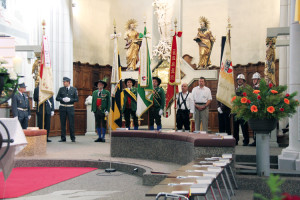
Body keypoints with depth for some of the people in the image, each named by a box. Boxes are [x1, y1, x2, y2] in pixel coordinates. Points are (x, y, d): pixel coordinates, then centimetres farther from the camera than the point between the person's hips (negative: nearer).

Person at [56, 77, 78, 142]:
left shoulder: (74, 89, 3)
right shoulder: (61, 89, 6)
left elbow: (76, 99, 0)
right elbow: (57, 98, 4)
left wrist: (70, 99, -15)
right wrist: (62, 99, -14)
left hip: (70, 107, -2)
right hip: (62, 108, 2)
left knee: (71, 123, -1)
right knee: (62, 123, 4)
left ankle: (73, 138, 9)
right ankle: (63, 138, 11)